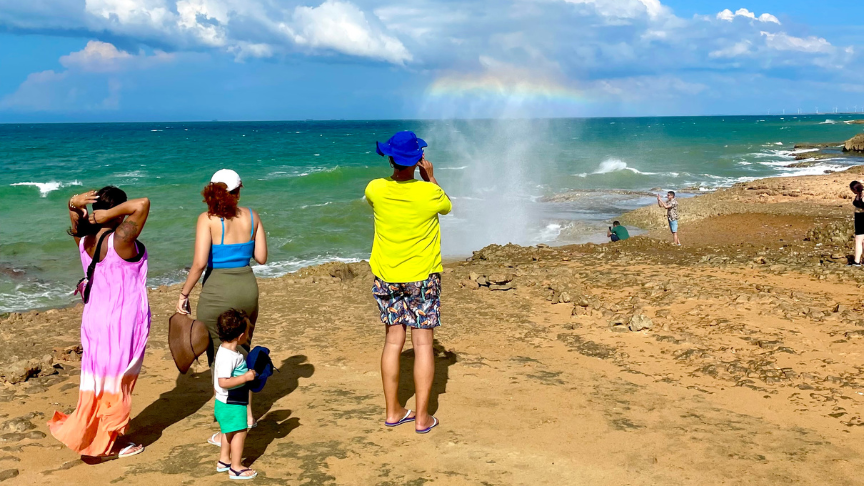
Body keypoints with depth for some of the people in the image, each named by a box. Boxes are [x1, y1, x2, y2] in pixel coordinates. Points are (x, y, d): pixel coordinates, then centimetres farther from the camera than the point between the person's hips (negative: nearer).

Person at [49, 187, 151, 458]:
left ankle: (86, 433, 29)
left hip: (94, 316, 6)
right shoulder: (121, 239, -22)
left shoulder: (84, 239, -1)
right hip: (123, 320, -6)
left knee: (97, 378, 18)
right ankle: (110, 443, 20)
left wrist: (75, 205, -8)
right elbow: (142, 204, -28)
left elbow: (76, 213, 15)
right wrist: (108, 215, -23)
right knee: (117, 382, 7)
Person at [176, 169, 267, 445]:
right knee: (242, 351, 25)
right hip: (247, 287, 4)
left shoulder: (208, 219, -11)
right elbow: (261, 257, 5)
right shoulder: (251, 217, 1)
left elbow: (199, 263, -17)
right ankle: (247, 413, 32)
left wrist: (184, 294, -6)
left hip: (218, 292, -4)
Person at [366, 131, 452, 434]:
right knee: (423, 344, 3)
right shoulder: (429, 193, -16)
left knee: (393, 341, 12)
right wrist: (431, 178, 14)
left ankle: (393, 412, 19)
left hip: (387, 278, 3)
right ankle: (422, 417, 7)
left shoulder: (376, 190, -9)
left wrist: (397, 172, 16)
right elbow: (447, 207, 8)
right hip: (423, 276, -3)